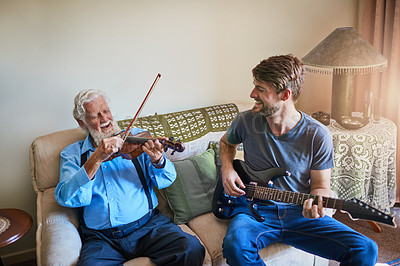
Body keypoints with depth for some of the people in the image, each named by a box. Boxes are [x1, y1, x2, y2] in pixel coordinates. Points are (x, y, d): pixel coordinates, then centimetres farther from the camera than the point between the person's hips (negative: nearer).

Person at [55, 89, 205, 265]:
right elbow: (65, 198, -7)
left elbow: (166, 180, 2)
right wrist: (96, 158, -20)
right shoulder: (72, 154, 9)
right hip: (101, 237, 0)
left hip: (147, 224, 0)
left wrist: (158, 161, -23)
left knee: (191, 249, -23)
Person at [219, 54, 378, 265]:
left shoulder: (318, 135, -10)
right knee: (235, 244, -34)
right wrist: (227, 169, -1)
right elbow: (226, 142, 18)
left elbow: (321, 185, 0)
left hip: (301, 214, 0)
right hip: (257, 210, 1)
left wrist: (316, 202, -23)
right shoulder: (246, 121, -5)